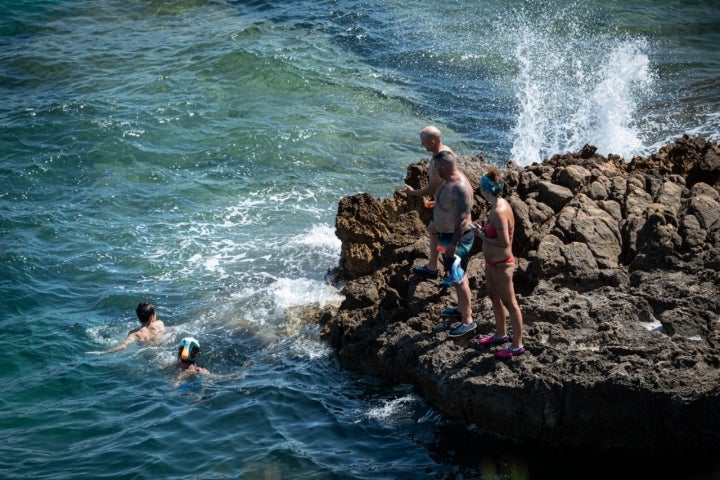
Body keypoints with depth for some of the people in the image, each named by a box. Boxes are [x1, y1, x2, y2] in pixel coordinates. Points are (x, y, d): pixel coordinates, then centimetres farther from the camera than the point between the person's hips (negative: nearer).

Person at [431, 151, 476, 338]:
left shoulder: (459, 187, -29)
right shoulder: (449, 180, 2)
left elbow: (463, 218, -31)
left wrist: (453, 244, -30)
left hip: (457, 237, -11)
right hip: (446, 234, 11)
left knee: (459, 278, -4)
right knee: (456, 272, 24)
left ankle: (467, 320, 4)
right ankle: (461, 308, 40)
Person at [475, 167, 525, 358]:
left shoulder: (499, 212, -30)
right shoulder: (498, 204, -1)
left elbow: (504, 243, -31)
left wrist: (483, 237, -20)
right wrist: (484, 232, 0)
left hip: (501, 265, -10)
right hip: (492, 262, 10)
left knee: (509, 303, 4)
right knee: (495, 299, 25)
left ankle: (517, 346, 17)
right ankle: (500, 335, 44)